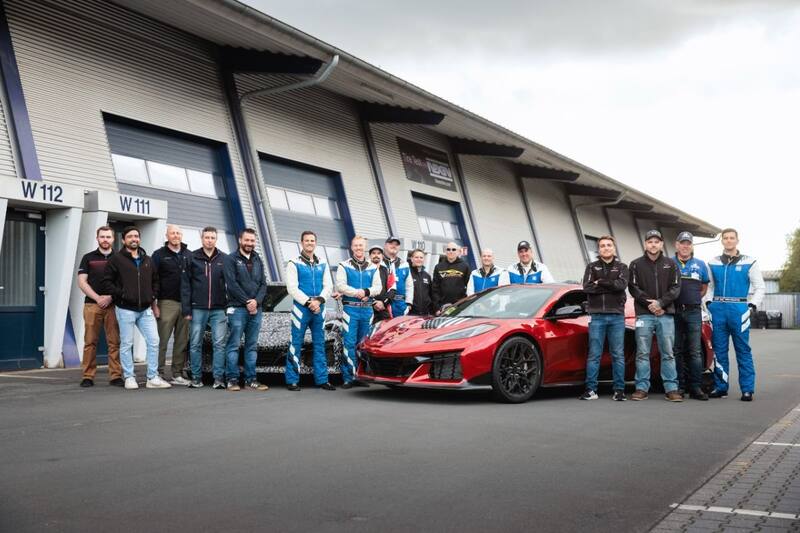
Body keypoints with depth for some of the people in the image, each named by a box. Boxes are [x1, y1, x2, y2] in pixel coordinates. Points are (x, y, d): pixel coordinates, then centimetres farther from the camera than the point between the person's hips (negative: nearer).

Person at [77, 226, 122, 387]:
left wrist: (110, 297, -8)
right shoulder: (88, 258, 10)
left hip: (113, 305, 0)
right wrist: (98, 298, -8)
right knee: (90, 342, -2)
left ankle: (116, 376, 2)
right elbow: (82, 282, 3)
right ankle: (88, 376, 3)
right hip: (92, 305, 0)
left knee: (114, 342, -2)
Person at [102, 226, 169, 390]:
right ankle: (129, 378, 12)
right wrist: (121, 294, -13)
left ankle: (153, 378, 6)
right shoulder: (116, 259, -1)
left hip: (146, 309, 5)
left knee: (153, 341, -1)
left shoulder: (147, 260, 15)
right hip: (125, 309, -4)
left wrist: (153, 299, 12)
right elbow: (106, 283, -5)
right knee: (126, 344, 2)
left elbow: (155, 281, 24)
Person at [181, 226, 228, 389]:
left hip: (218, 309, 0)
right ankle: (196, 378, 13)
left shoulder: (224, 258, 6)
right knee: (195, 344, 5)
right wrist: (186, 309, -3)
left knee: (219, 344, -2)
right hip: (198, 308, 0)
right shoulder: (192, 258, 4)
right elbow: (185, 284, 2)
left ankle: (218, 378, 3)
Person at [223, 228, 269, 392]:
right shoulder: (231, 259, 1)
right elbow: (231, 284, -9)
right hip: (237, 309, -5)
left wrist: (256, 301, -8)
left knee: (252, 346, 6)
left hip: (256, 309, 5)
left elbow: (263, 284, 10)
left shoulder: (258, 261, 16)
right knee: (234, 345, -4)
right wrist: (247, 302, -12)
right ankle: (232, 380, 1)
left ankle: (251, 380, 9)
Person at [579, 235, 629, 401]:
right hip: (597, 316, 0)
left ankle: (619, 390, 6)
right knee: (594, 355, -1)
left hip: (616, 316, 0)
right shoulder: (591, 267, 12)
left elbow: (622, 284, -9)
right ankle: (591, 390, 2)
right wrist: (611, 286, -8)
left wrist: (600, 282, -8)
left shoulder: (622, 267, 12)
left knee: (618, 355, 1)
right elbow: (587, 288, -5)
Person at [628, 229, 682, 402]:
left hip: (666, 314, 1)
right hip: (644, 315, -1)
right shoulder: (636, 265, 8)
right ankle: (642, 388, 4)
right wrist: (649, 304, -10)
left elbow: (676, 287, 3)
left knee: (668, 353, 1)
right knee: (642, 353, 0)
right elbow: (633, 288, 1)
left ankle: (671, 388, 5)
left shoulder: (670, 264, 11)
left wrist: (660, 302, -11)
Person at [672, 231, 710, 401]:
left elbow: (704, 287, 18)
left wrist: (693, 300, 7)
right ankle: (679, 386, 9)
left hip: (693, 312, 1)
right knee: (677, 351, 4)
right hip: (674, 311, -1)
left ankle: (695, 387, -1)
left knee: (695, 351, -3)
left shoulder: (700, 265, 11)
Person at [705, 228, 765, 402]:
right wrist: (709, 302, 2)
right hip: (718, 309, 3)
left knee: (743, 350, -2)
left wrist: (752, 305, -4)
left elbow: (759, 287, 7)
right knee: (719, 350, 6)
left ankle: (747, 389, 2)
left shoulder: (749, 262, 6)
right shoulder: (713, 263, 13)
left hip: (739, 309, -3)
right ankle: (720, 387, 12)